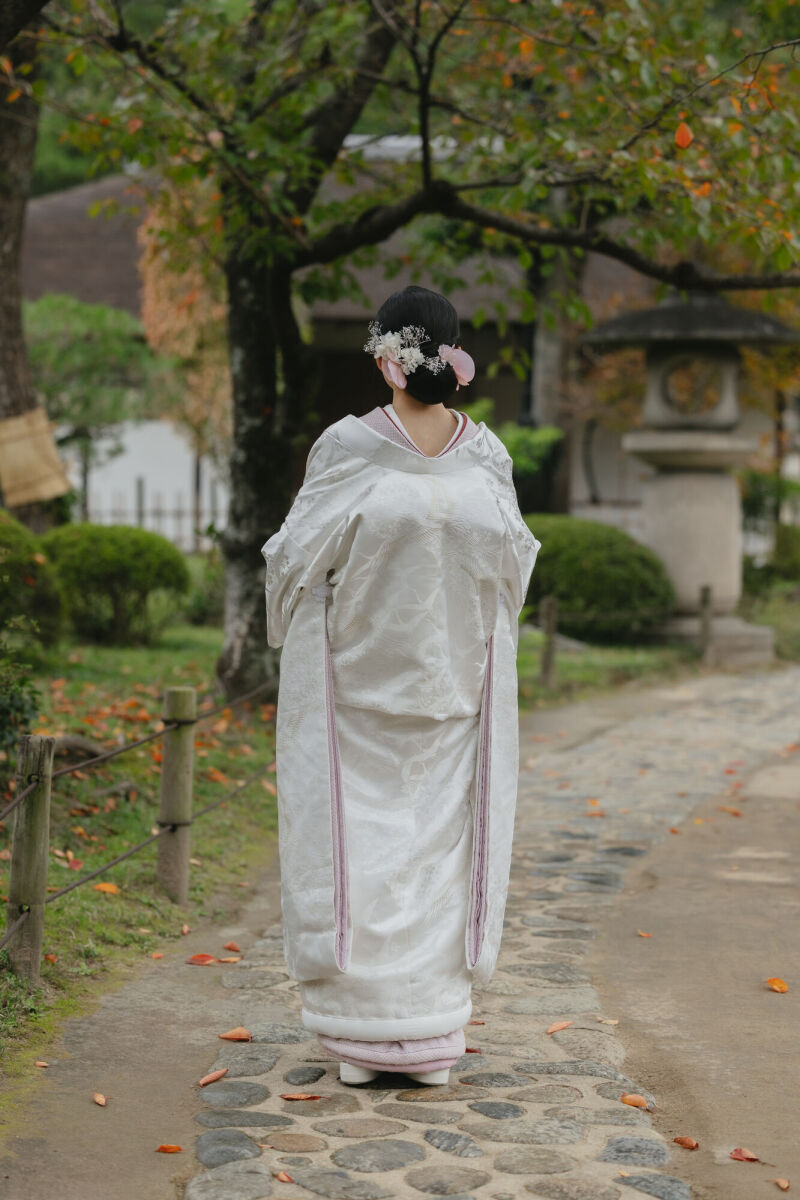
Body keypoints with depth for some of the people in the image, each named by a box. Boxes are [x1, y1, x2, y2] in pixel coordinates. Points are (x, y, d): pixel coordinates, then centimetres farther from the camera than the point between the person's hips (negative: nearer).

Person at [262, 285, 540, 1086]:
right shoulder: (487, 455, -3)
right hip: (454, 686, 3)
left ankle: (360, 1038, 8)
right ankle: (433, 1038, 12)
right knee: (443, 842, 9)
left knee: (357, 843, 5)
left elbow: (297, 557, -6)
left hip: (356, 682, -2)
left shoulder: (347, 448, -12)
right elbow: (513, 562, 6)